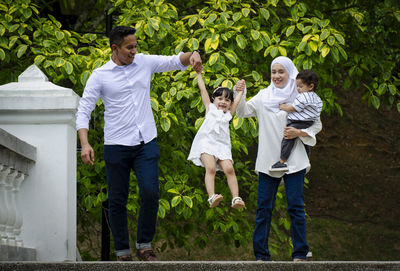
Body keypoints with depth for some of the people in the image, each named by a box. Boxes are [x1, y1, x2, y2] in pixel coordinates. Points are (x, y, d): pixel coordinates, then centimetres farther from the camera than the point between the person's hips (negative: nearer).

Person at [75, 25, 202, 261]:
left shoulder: (145, 62, 7)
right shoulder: (100, 76, -2)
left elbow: (175, 61, 7)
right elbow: (83, 111, -3)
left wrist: (192, 55, -17)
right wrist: (85, 144, -16)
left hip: (146, 143, 2)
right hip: (117, 145, -2)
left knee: (150, 193, -12)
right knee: (117, 201, 3)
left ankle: (145, 245, 5)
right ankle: (122, 252, 14)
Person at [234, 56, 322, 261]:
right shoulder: (264, 96, 10)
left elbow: (317, 125, 8)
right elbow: (243, 112, 4)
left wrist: (299, 133, -9)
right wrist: (240, 95, -13)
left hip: (293, 161, -2)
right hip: (268, 160, 2)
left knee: (295, 206, -4)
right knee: (264, 208, 1)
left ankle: (300, 254, 1)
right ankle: (261, 254, 4)